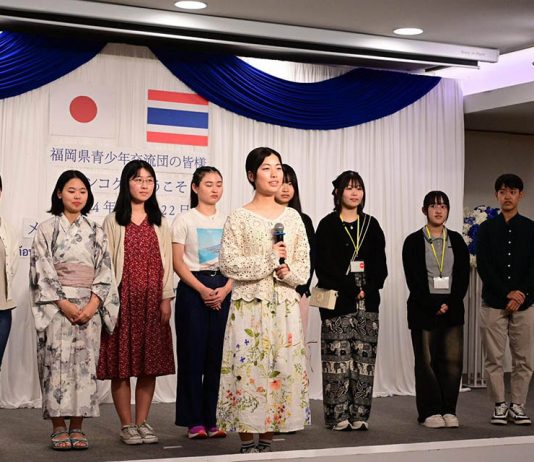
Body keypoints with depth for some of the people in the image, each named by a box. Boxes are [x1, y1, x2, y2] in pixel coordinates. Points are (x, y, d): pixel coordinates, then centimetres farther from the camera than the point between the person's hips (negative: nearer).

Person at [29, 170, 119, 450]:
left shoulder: (96, 232, 12)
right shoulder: (47, 229, 4)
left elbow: (105, 271, 6)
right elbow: (42, 270, -3)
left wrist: (92, 305, -8)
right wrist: (64, 304, -13)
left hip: (89, 308, 2)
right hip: (56, 306, -2)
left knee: (85, 363, 0)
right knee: (57, 362, -5)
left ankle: (77, 427, 7)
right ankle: (58, 429, 2)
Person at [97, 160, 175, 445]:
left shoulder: (159, 222, 13)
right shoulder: (113, 221, 4)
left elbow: (167, 261, 9)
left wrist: (166, 298, 1)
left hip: (152, 298, 3)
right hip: (123, 296, -3)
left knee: (150, 362, 4)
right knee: (122, 361, -1)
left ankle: (142, 422, 14)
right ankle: (127, 425, 7)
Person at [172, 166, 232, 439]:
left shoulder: (227, 221, 12)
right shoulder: (184, 220, 2)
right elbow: (178, 263, -3)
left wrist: (225, 289, -7)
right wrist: (202, 289, -14)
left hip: (222, 289, 3)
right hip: (192, 289, -3)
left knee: (216, 355, 2)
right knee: (193, 354, -3)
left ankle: (211, 419, 9)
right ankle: (194, 421, 4)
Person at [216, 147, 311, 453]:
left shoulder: (292, 216, 10)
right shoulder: (239, 218, -1)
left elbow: (305, 265, 11)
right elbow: (229, 264, -8)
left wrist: (289, 272, -10)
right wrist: (268, 259, -15)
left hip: (285, 305, 4)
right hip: (250, 304, -4)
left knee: (282, 368, 3)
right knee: (248, 368, -5)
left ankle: (267, 442, 13)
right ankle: (247, 444, 5)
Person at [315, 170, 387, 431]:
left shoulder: (371, 225, 14)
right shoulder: (328, 225, 1)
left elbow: (380, 264, 10)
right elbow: (324, 266, -7)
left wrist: (368, 289, -7)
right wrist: (352, 290, -11)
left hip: (367, 301, 4)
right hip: (338, 300, -4)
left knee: (364, 356, 2)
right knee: (338, 355, -5)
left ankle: (359, 414, 7)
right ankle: (338, 415, 0)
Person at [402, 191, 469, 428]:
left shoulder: (457, 241, 11)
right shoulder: (413, 242, 1)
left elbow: (463, 276, 5)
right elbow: (413, 280, -6)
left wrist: (450, 304, -8)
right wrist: (434, 306, -12)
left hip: (452, 309, 3)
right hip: (423, 309, -3)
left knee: (453, 361, -1)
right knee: (426, 362, 0)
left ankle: (449, 410, 9)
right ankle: (430, 412, 7)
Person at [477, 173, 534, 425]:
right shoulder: (486, 229, 5)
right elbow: (483, 266, -3)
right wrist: (507, 293, -11)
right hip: (493, 303, -1)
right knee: (494, 358, 2)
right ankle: (500, 405, 12)